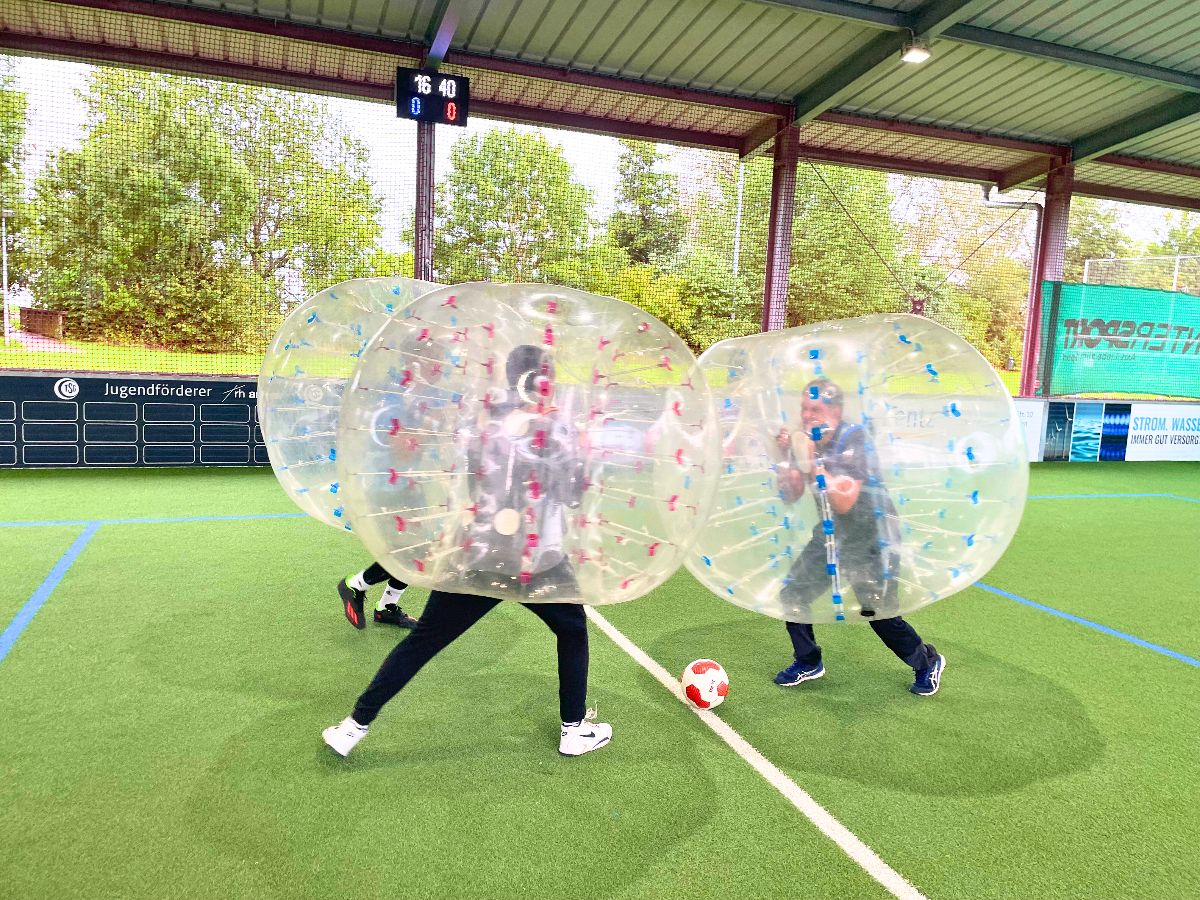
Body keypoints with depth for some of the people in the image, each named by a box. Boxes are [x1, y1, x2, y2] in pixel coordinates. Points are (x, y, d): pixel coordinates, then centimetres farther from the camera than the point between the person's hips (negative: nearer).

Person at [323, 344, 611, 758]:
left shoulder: (483, 424, 1)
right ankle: (576, 730, 28)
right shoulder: (558, 430, -6)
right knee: (573, 631, 24)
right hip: (539, 564, -2)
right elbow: (573, 495, 1)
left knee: (422, 641, 12)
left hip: (479, 560, 2)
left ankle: (355, 726, 18)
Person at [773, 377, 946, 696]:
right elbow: (790, 497, -2)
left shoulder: (854, 439, -22)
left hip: (872, 539, -6)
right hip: (831, 535, 7)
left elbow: (844, 502, -29)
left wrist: (814, 464, -31)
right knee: (792, 593, 3)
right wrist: (786, 459, -15)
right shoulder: (807, 442, -3)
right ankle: (808, 663, 24)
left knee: (879, 614, -3)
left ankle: (927, 662, 26)